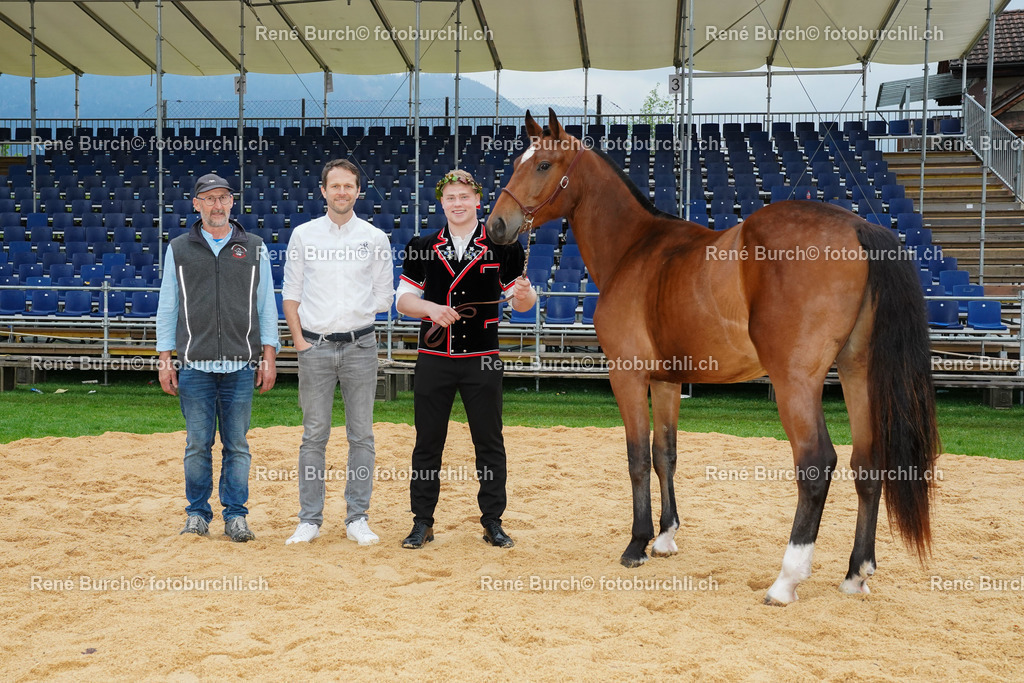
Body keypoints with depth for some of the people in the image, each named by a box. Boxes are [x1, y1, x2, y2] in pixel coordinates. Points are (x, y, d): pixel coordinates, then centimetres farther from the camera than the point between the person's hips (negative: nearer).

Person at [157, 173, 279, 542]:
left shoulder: (255, 248, 10)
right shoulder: (178, 249, 9)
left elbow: (266, 305, 9)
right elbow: (167, 307, 10)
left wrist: (269, 358, 2)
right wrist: (165, 360, 3)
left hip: (241, 366, 0)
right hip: (194, 365, 0)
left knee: (237, 444, 3)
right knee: (197, 444, 3)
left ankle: (235, 515, 12)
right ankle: (197, 514, 15)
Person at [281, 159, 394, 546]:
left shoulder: (375, 238, 6)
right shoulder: (303, 235, 7)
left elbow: (385, 295, 9)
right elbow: (291, 294, 8)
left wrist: (359, 313, -5)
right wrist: (299, 339, -2)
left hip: (360, 345, 0)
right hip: (315, 347, 0)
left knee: (361, 435, 4)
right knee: (314, 435, 4)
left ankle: (357, 519, 12)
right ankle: (309, 520, 11)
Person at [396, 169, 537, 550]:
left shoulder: (503, 246, 4)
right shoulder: (422, 247, 7)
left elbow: (522, 303, 6)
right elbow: (403, 300, 9)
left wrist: (524, 294, -18)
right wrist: (430, 307, -12)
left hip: (482, 361, -1)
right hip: (434, 359, 1)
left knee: (490, 443, 4)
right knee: (427, 442, 5)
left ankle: (492, 522, 15)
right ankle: (422, 522, 16)